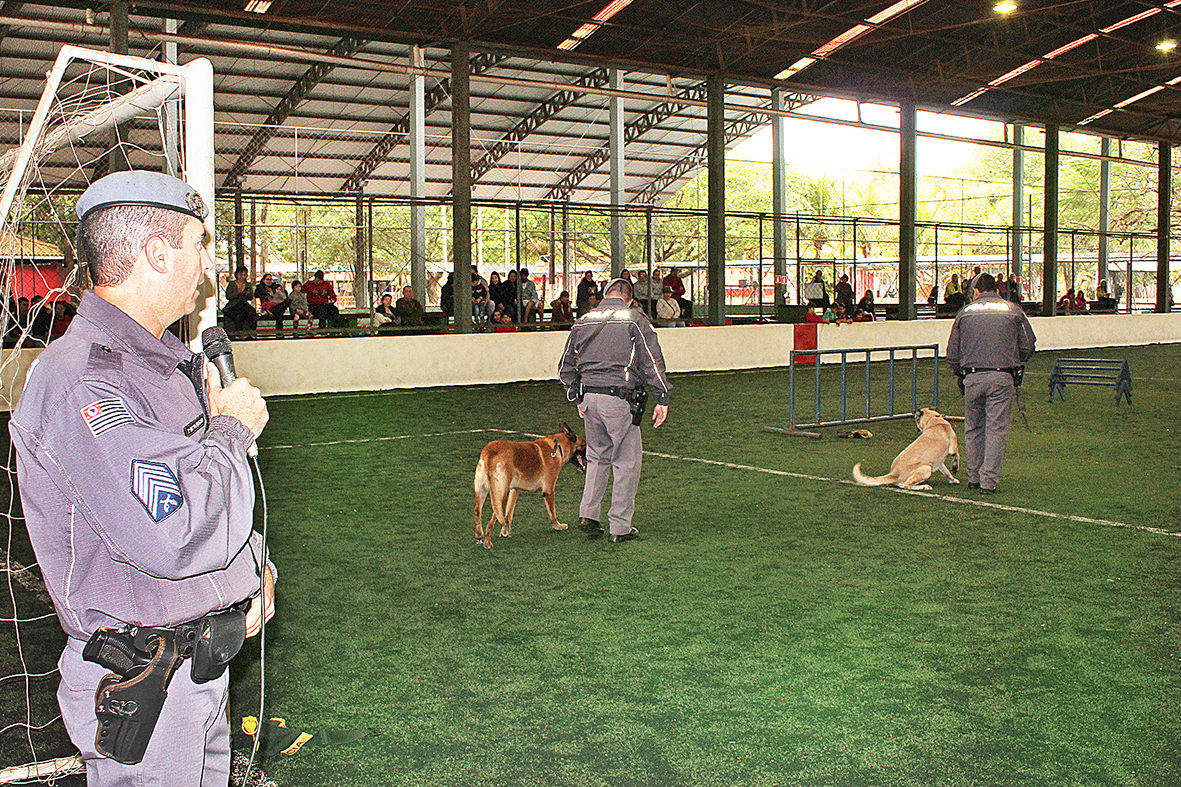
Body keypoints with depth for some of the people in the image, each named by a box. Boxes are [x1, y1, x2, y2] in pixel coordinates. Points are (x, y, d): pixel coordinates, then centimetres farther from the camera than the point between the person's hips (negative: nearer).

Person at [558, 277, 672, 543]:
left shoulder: (583, 322, 14)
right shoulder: (635, 320, -1)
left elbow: (565, 367, 18)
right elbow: (652, 362, -7)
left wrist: (579, 398, 27)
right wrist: (663, 399, -3)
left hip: (589, 398, 5)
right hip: (619, 400, -5)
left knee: (597, 457, 21)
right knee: (627, 462, 4)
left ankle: (588, 514, 15)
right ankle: (620, 527, 8)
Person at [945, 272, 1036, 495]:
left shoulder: (965, 312, 8)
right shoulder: (1014, 311, 7)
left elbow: (952, 353, 8)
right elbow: (1028, 346, 8)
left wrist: (959, 372, 23)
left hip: (972, 378, 2)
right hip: (1002, 378, -1)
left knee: (973, 428, 14)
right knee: (997, 429, 1)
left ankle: (974, 477, 19)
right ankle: (988, 480, -2)